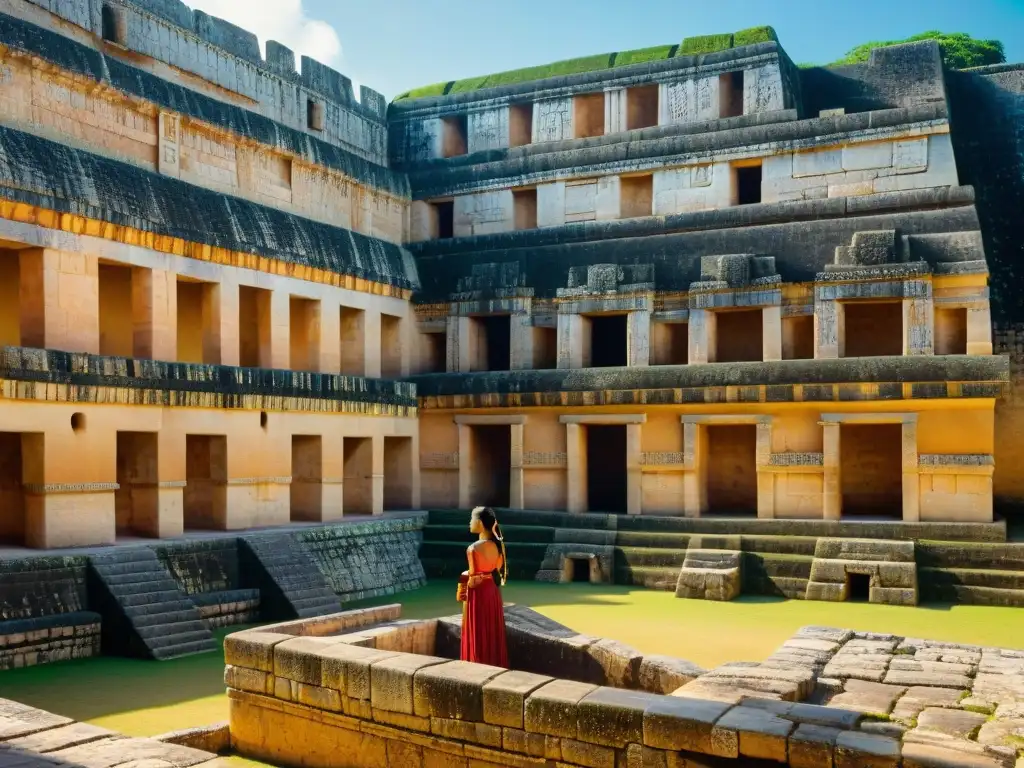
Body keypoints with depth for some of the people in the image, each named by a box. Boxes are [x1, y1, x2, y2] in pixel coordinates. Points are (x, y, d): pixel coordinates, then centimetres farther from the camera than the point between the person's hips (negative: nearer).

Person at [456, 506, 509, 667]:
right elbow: (499, 570, 10)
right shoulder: (497, 545, 3)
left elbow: (474, 578, -21)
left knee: (478, 638, 3)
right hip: (493, 593, 8)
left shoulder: (475, 547, -20)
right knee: (492, 634, 15)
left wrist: (463, 577, -5)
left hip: (478, 595, -7)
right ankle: (495, 665, 22)